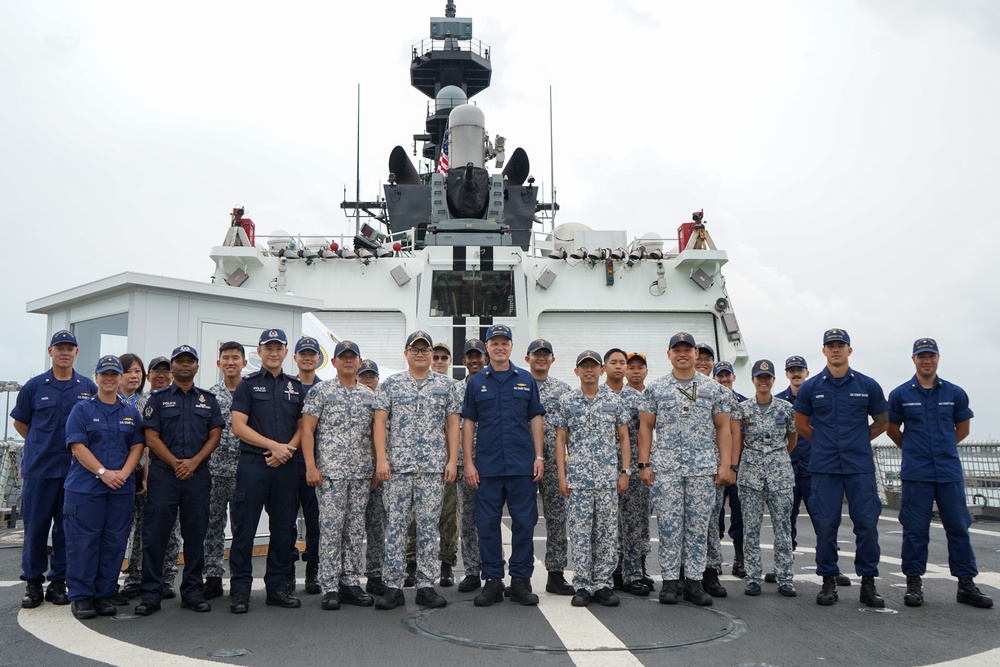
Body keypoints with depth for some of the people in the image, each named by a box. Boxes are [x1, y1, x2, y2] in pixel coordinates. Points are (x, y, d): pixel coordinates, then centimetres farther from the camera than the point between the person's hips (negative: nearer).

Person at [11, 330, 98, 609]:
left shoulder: (88, 387, 4)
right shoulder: (34, 386, 3)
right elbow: (20, 422, 13)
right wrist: (41, 445, 9)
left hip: (75, 469, 1)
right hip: (39, 468, -1)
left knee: (67, 528, 6)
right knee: (35, 527, 4)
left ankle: (58, 582, 17)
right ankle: (32, 583, 16)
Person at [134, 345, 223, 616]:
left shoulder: (208, 400, 13)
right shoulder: (158, 399, 6)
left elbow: (214, 436, 6)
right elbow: (151, 437, -2)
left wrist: (194, 462, -9)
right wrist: (176, 463, -12)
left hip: (198, 475, 2)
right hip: (163, 473, -2)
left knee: (195, 534, 6)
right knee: (155, 534, -2)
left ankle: (193, 592, 14)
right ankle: (150, 594, 6)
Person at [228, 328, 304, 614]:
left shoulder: (296, 387, 13)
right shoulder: (248, 384, 2)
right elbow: (238, 426, -6)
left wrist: (288, 449, -7)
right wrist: (274, 445, -12)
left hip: (286, 466, 4)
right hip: (253, 464, -3)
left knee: (283, 530, 8)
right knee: (244, 529, -1)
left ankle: (278, 587, 18)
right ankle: (240, 591, 7)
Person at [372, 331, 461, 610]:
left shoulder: (445, 385, 9)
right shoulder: (391, 384, 5)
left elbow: (453, 424, 8)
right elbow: (379, 422, 1)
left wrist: (452, 460, -1)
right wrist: (381, 459, -9)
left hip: (434, 467, 1)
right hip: (397, 465, -1)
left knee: (429, 526, 4)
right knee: (395, 525, 1)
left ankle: (426, 586, 12)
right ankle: (393, 586, 8)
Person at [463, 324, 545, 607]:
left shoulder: (526, 380, 9)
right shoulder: (476, 382, 7)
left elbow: (536, 420, 9)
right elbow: (468, 423, 5)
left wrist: (539, 457, 1)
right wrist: (468, 462, -2)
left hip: (523, 466, 0)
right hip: (487, 466, 0)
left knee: (524, 522, 2)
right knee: (487, 523, 3)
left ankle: (521, 579, 13)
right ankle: (492, 580, 14)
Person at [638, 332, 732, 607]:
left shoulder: (714, 389, 8)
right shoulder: (656, 389, 7)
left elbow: (723, 428, 8)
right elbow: (645, 427, 7)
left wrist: (725, 464, -1)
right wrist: (644, 464, -1)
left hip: (704, 468, 1)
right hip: (665, 468, -1)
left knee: (699, 525, 4)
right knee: (669, 525, 1)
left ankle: (694, 581, 12)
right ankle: (670, 580, 10)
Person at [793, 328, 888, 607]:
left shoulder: (868, 385, 4)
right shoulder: (810, 387, 4)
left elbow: (882, 421, 17)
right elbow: (801, 425, 14)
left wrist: (859, 440, 12)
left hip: (860, 466, 0)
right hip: (824, 467, 0)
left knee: (867, 523, -1)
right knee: (825, 524, 2)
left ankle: (868, 582, 12)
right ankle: (828, 581, 13)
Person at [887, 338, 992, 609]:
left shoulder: (955, 393, 5)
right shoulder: (900, 394, 1)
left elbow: (963, 428, 16)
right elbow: (892, 429, 13)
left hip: (950, 471, 2)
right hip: (916, 473, -1)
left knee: (959, 527, 5)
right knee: (915, 530, 2)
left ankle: (966, 584, 14)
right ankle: (914, 583, 12)